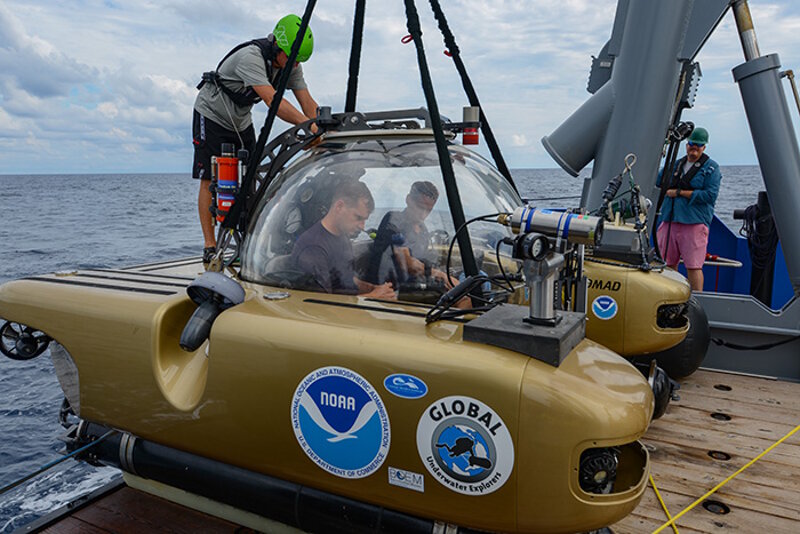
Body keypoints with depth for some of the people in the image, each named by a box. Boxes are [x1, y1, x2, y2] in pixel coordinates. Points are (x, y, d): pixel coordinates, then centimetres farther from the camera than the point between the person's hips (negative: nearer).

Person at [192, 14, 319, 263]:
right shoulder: (251, 57, -33)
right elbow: (272, 100, -46)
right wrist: (305, 123, -58)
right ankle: (210, 246, -5)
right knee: (209, 180, -8)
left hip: (241, 121, 7)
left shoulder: (290, 65, -10)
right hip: (211, 115, -7)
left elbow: (307, 100, -18)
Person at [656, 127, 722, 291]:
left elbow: (710, 195, -8)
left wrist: (679, 192, -9)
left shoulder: (711, 167, 3)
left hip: (694, 222, -5)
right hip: (670, 220, 5)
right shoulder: (676, 164, 19)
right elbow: (656, 180, 28)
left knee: (693, 266, -8)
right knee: (668, 264, 7)